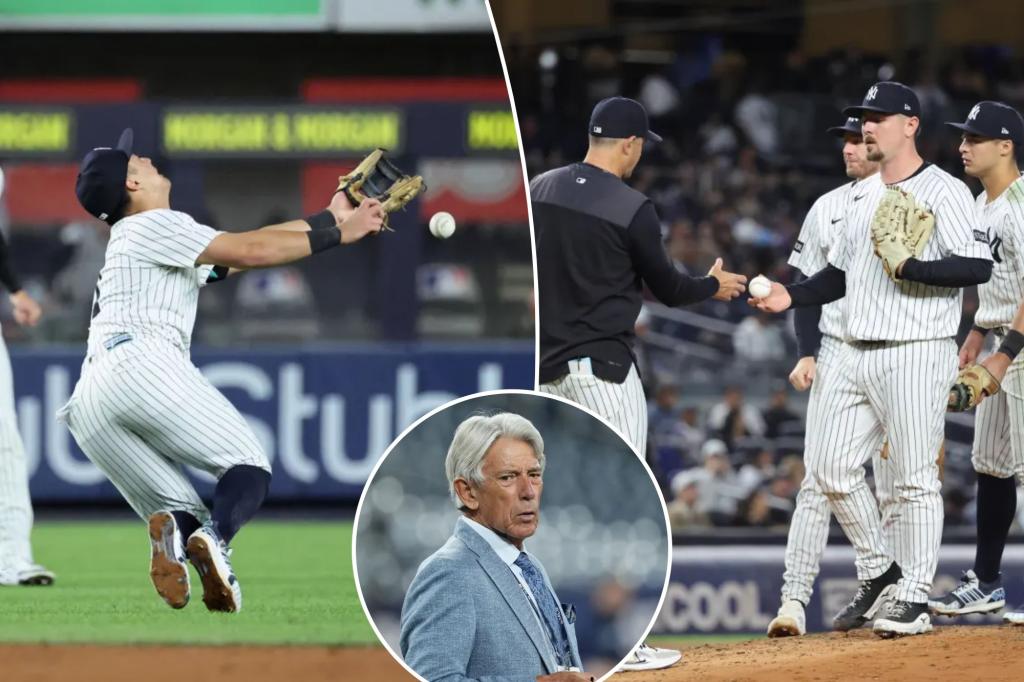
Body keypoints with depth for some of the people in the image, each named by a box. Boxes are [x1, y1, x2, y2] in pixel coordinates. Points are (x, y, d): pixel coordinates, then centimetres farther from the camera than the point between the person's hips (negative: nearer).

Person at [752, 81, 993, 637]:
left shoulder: (943, 191, -8)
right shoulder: (863, 196, 17)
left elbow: (978, 266, -17)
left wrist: (909, 268, -26)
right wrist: (792, 297, 9)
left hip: (916, 356, -8)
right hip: (856, 356, 8)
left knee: (914, 479, -5)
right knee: (832, 467, 7)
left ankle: (913, 598, 2)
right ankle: (879, 574, 21)